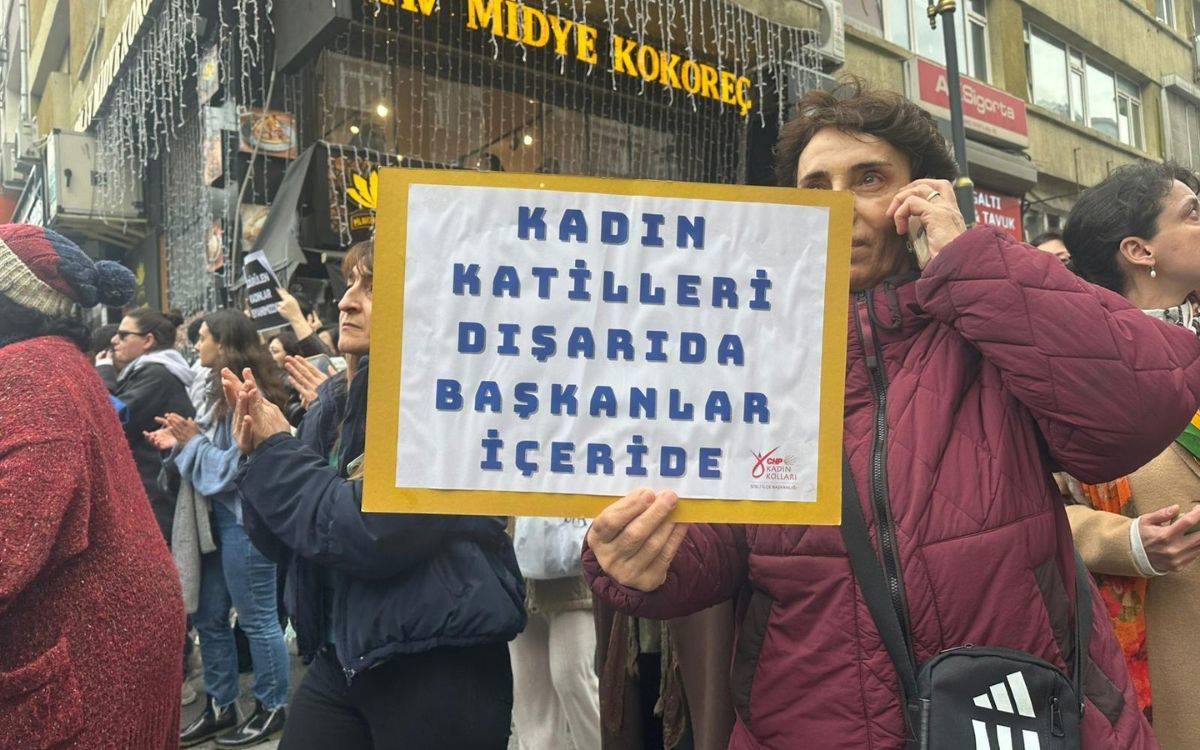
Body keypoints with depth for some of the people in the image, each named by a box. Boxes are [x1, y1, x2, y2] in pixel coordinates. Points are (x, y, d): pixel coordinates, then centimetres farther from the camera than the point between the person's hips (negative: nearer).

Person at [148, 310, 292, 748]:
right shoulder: (223, 392, 13)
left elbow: (238, 465, -21)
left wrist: (192, 441, -12)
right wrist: (178, 443, 2)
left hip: (246, 519, -10)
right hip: (221, 516, 10)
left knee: (257, 618, 2)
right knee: (209, 618, 15)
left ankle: (272, 708, 17)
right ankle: (220, 708, 28)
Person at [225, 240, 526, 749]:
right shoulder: (344, 396, 6)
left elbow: (367, 537, -24)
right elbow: (287, 535, 11)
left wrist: (277, 450, -11)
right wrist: (258, 453, -6)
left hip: (437, 671, -6)